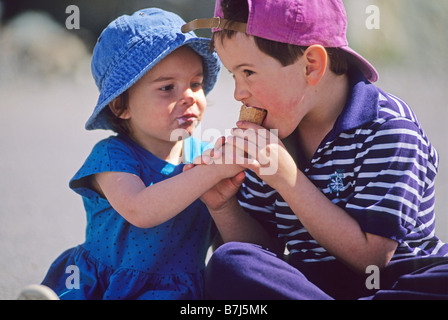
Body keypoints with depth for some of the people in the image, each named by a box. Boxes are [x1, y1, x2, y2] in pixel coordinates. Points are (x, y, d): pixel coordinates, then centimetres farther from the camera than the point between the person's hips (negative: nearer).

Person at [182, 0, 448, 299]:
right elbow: (266, 250, 13)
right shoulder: (271, 134, 7)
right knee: (229, 263, -25)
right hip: (310, 283, 4)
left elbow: (371, 258, -17)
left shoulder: (389, 128, -11)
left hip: (399, 282, -4)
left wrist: (288, 180, -20)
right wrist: (224, 208, -7)